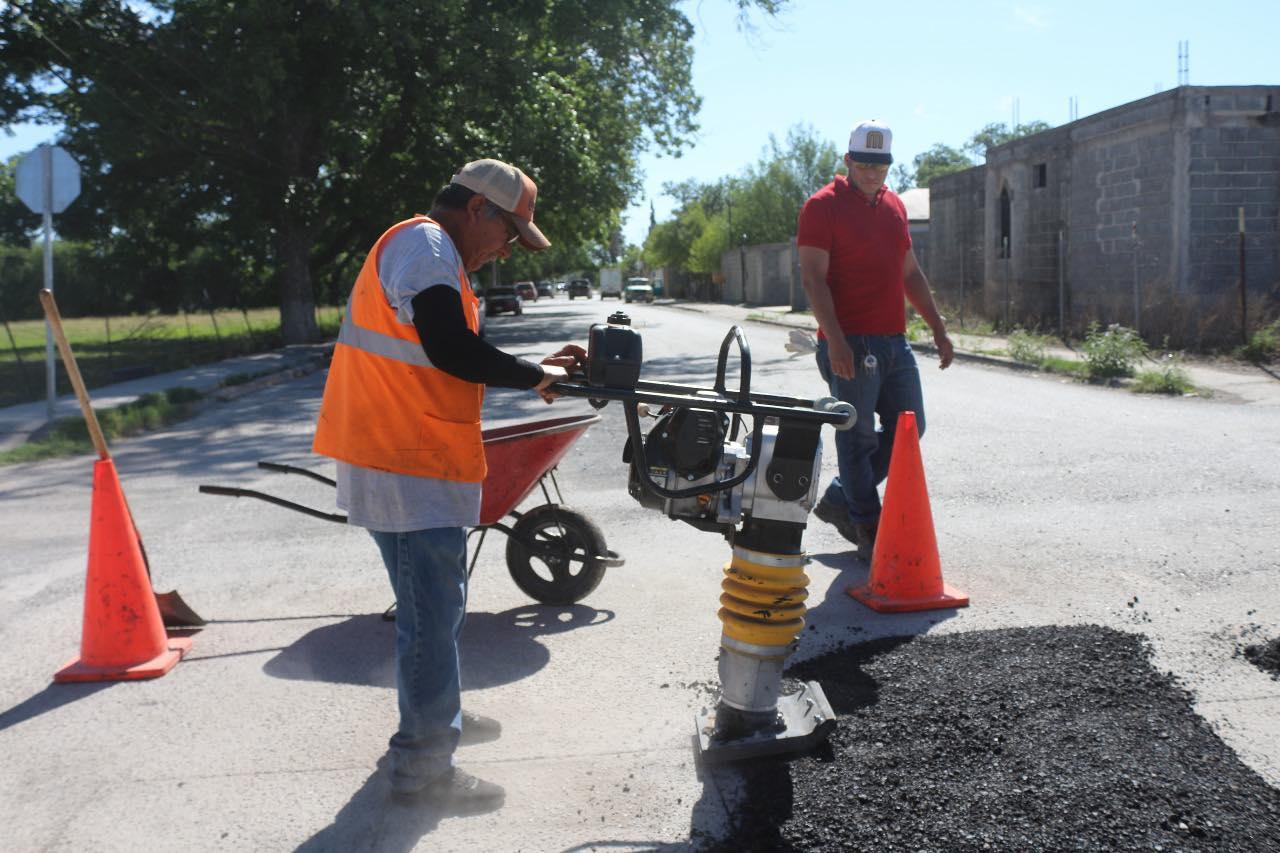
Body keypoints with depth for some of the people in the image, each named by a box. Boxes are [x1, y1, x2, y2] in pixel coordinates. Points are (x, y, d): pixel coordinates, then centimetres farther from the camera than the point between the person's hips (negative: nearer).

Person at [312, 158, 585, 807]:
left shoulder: (431, 253, 22)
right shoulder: (425, 244, -12)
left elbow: (450, 361, 21)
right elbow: (453, 353, -22)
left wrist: (538, 368, 12)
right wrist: (536, 377, -10)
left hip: (414, 462, 11)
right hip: (409, 468, -11)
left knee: (436, 605, 22)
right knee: (433, 614, -5)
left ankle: (438, 717, 38)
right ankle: (423, 764, 4)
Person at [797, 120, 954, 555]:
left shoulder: (894, 206, 17)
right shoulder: (823, 206, -6)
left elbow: (911, 273, 23)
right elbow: (813, 278, -13)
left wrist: (938, 327, 19)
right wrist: (835, 340, -21)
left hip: (894, 340, 8)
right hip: (850, 343, -8)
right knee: (858, 437, 0)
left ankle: (839, 499, 23)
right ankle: (869, 531, 10)